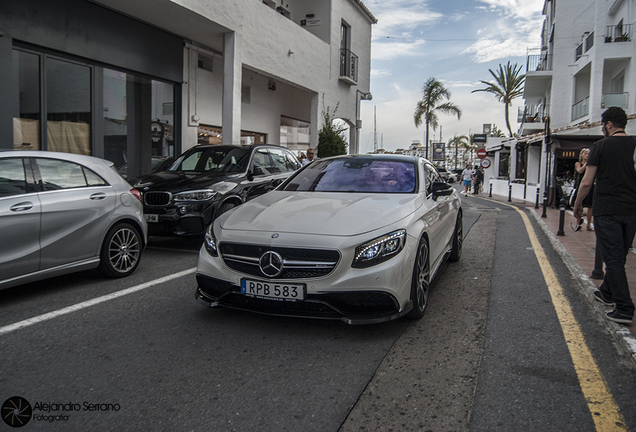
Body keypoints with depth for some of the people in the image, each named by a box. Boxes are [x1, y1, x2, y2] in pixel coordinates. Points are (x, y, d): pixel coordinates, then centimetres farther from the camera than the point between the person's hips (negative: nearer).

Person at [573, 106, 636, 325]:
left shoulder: (601, 145, -7)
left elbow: (586, 183, -9)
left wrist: (577, 205, 5)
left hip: (607, 211, -5)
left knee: (613, 259, -3)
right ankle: (607, 292, 37)